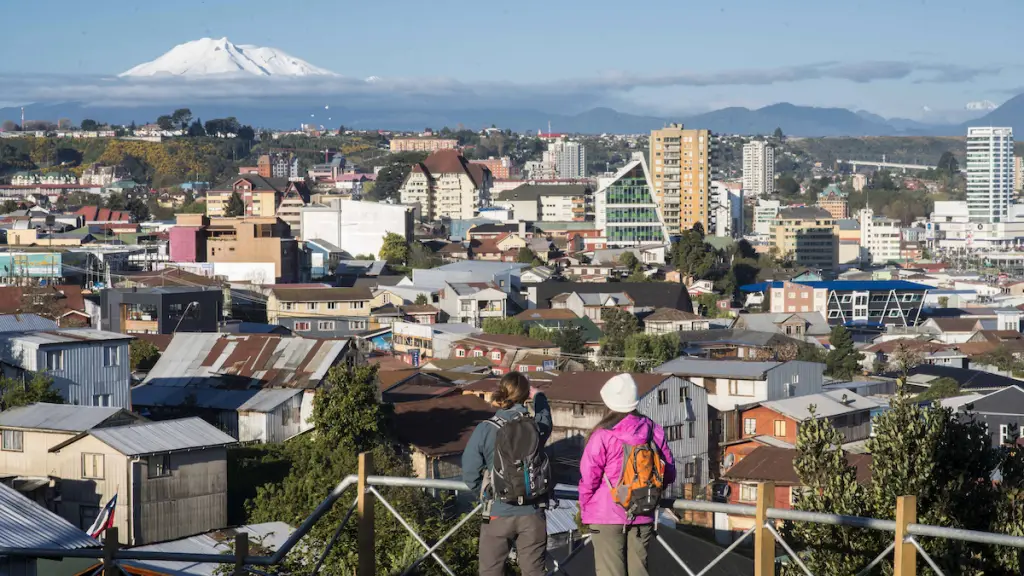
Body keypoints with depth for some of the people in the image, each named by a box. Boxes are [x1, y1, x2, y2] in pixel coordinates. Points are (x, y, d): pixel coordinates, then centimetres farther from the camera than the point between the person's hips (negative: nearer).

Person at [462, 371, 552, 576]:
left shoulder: (485, 430, -13)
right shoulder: (537, 425, -7)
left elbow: (470, 474, -8)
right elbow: (545, 416, 19)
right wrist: (537, 396, 37)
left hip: (498, 515, -2)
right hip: (532, 514, 2)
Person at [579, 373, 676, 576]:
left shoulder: (602, 436, -14)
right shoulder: (654, 431, 0)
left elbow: (588, 479, -9)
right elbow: (669, 474, 7)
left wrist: (584, 510, 7)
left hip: (607, 516, -4)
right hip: (642, 517, 4)